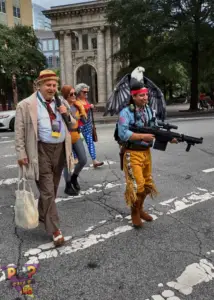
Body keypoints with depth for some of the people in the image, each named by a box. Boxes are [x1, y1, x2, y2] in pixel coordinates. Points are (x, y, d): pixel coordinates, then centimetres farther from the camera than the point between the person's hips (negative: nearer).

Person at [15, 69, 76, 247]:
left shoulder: (60, 103, 11)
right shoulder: (26, 105, -6)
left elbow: (73, 125, 16)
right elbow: (19, 132, -5)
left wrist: (67, 115, -4)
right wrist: (21, 153, -11)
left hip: (60, 149, 6)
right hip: (41, 151, -6)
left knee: (52, 189, 19)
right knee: (47, 192, -4)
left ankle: (42, 215, 43)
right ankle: (55, 230, 7)